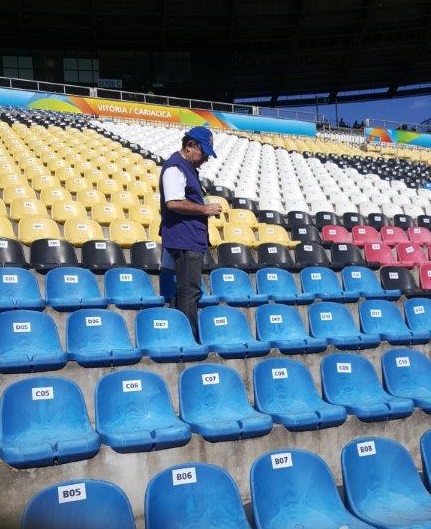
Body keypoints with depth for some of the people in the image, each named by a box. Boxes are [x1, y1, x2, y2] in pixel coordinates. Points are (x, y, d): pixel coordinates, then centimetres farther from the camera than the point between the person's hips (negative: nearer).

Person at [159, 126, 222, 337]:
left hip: (192, 242, 11)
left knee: (188, 292, 13)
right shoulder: (175, 167, -12)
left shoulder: (189, 168, 21)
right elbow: (173, 202, -23)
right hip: (184, 242, -11)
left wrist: (205, 208, 17)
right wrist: (205, 209, -15)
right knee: (189, 292, -9)